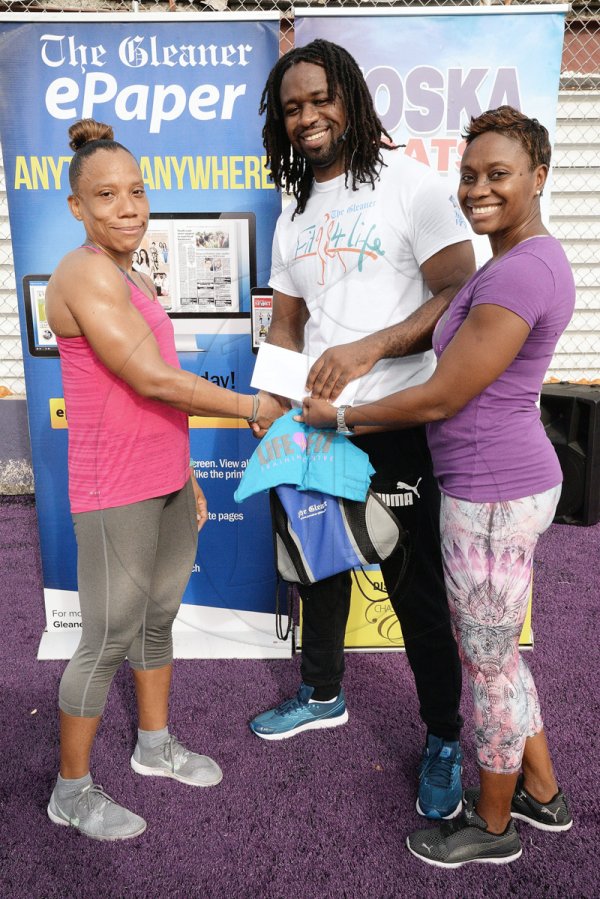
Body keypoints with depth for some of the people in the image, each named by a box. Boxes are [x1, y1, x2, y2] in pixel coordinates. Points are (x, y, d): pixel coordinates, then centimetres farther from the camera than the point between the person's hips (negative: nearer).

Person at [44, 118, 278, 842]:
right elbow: (154, 382, -20)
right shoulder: (85, 273, -14)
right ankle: (72, 790, 25)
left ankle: (155, 745, 39)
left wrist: (186, 477, 17)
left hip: (165, 485, 9)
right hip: (115, 496, -8)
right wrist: (253, 407, -11)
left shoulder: (132, 280, 14)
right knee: (109, 639, 4)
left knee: (159, 618, 19)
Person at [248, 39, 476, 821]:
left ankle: (444, 739, 27)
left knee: (415, 588, 3)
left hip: (395, 425, -6)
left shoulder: (410, 184, -6)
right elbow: (286, 323, 15)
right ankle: (323, 695, 43)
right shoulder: (293, 212, 14)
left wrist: (369, 348, -24)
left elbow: (462, 296, -13)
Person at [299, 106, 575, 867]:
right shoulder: (530, 261, 12)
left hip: (492, 495, -10)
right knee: (493, 651, 24)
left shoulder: (517, 274, -20)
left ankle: (492, 825, 36)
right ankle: (541, 793, 45)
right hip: (505, 482, 10)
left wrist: (338, 417, -6)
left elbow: (439, 401, -19)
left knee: (488, 662, 10)